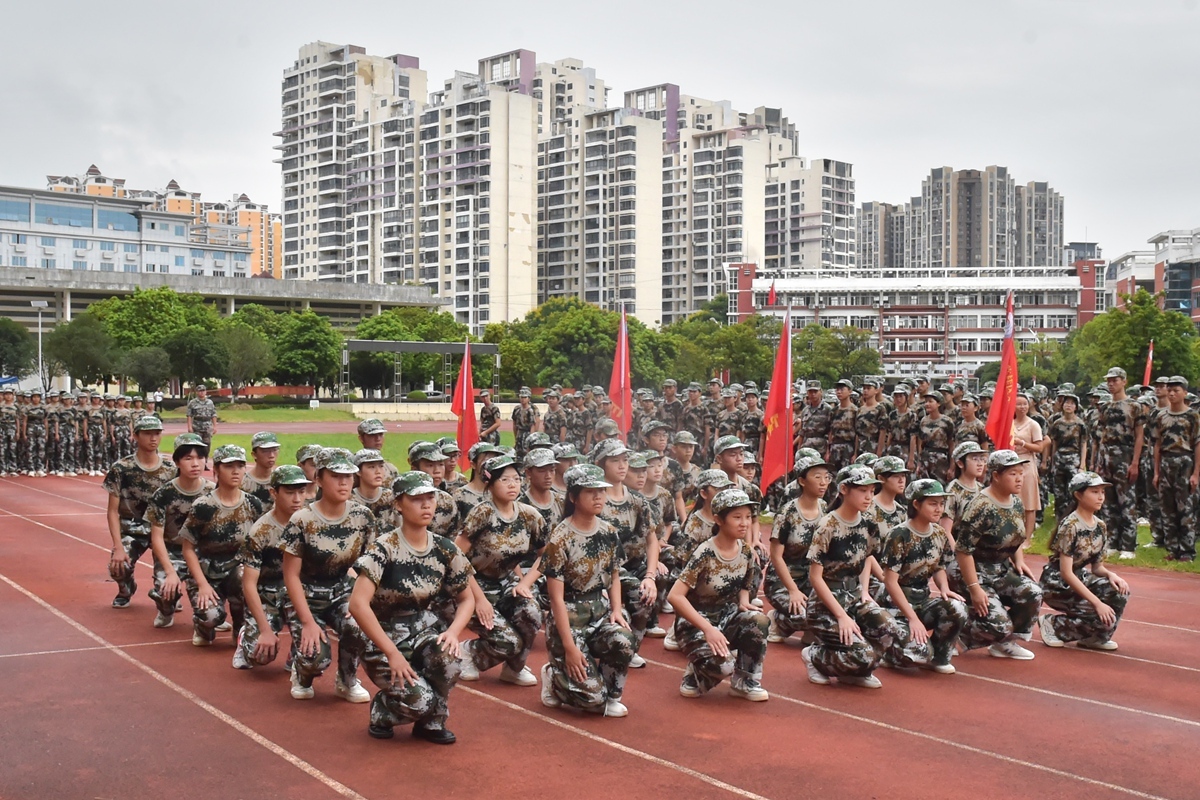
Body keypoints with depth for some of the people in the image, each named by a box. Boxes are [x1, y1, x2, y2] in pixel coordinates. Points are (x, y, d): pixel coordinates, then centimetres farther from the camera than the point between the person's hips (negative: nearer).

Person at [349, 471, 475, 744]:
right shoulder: (385, 547, -19)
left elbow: (466, 600, 7)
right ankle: (382, 710, 12)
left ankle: (431, 722, -1)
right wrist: (392, 653, -27)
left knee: (450, 656, -29)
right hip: (384, 636, -4)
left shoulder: (445, 550, -4)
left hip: (424, 628, 4)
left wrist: (453, 631, -14)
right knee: (419, 699, -25)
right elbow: (358, 604, -27)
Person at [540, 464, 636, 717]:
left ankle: (611, 696, 0)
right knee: (592, 697, -15)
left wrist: (616, 610, -3)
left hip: (600, 610, 5)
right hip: (569, 616, -5)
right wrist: (569, 646, -19)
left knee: (624, 642, -30)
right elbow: (556, 596, -16)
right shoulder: (560, 538, -16)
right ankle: (554, 677, 18)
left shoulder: (609, 533, 2)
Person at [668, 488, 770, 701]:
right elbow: (676, 596, -26)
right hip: (696, 622, -6)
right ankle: (696, 675, 6)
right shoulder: (705, 553, -22)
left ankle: (745, 681, -4)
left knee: (758, 620, -26)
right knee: (722, 664, -32)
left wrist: (744, 603, -9)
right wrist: (708, 629, -29)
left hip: (727, 617, 6)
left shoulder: (746, 552, -3)